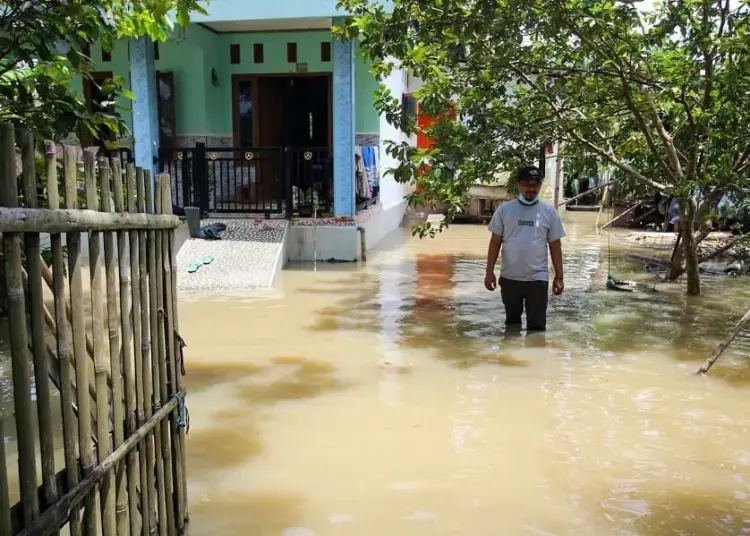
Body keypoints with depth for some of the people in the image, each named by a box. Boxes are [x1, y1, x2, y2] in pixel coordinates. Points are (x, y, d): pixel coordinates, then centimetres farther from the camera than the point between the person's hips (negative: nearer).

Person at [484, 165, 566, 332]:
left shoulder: (549, 212, 0)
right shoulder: (504, 209, -1)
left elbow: (555, 246, 3)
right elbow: (495, 242, 2)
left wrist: (559, 277, 1)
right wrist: (489, 271, -2)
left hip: (538, 279, -1)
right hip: (509, 277, 1)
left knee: (537, 325, 4)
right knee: (512, 321, 17)